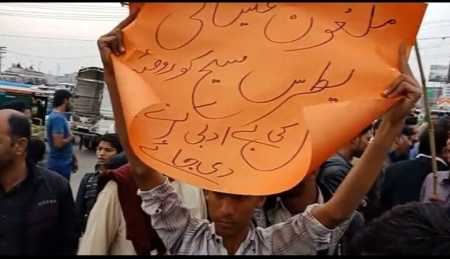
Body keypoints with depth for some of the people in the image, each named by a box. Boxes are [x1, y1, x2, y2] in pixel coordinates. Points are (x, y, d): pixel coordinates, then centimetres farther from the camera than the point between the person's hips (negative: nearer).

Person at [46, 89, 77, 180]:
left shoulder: (59, 116, 11)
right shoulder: (58, 118, -20)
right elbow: (59, 143, -28)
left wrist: (72, 157, 18)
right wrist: (71, 137, -10)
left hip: (63, 163, 10)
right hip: (60, 164, -10)